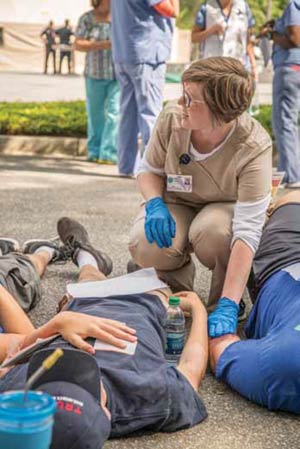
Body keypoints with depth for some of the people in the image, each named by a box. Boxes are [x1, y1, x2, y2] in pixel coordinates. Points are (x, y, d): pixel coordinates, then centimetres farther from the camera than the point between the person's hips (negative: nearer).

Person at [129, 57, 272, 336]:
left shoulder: (254, 147, -32)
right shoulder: (171, 119, -22)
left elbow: (247, 231, -37)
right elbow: (149, 170, -1)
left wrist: (227, 306, -45)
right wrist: (155, 204, -26)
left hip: (225, 208, -2)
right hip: (177, 205, 3)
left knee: (212, 231, -40)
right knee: (146, 246, -32)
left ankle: (220, 301, -7)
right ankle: (177, 288, 6)